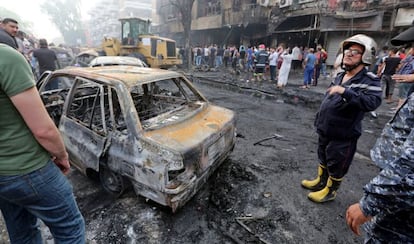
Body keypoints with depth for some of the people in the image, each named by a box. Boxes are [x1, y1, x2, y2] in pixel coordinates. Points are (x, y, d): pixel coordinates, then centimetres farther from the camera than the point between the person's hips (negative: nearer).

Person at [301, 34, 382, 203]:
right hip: (325, 130, 8)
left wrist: (345, 91, -40)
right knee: (323, 158, 23)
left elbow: (372, 102, -32)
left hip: (343, 134, -7)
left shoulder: (369, 80, -15)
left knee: (336, 165, 10)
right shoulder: (340, 76, 6)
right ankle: (321, 181, 43)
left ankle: (330, 191, 30)